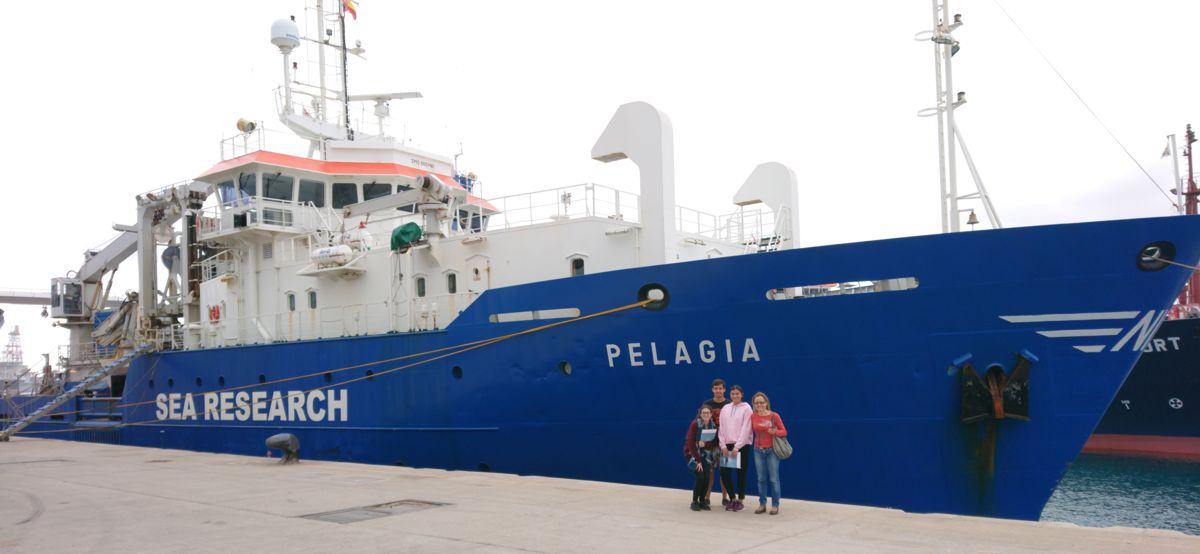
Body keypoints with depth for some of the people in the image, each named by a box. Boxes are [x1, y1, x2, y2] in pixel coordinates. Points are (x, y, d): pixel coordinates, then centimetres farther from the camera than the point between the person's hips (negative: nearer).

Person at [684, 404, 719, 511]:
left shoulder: (714, 426, -5)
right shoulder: (695, 424, -17)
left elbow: (714, 443, -6)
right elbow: (690, 443, -18)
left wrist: (705, 444, -27)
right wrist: (698, 461, -19)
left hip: (706, 455, 4)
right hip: (693, 454, -4)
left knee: (707, 478, -9)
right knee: (700, 477, -17)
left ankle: (702, 501, 10)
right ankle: (694, 502, -1)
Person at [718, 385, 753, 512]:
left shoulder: (746, 408, -4)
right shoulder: (725, 408, 10)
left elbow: (745, 429, -10)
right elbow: (721, 428, 9)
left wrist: (737, 447, -14)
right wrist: (723, 445, -3)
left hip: (742, 446, -4)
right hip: (727, 445, 4)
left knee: (741, 473, 1)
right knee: (724, 472, 0)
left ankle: (740, 500, 13)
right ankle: (732, 499, 15)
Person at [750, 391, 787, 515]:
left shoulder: (774, 416, -7)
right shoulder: (752, 416, 1)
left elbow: (784, 431, -4)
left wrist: (774, 432, -20)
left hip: (772, 450, -3)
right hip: (758, 450, 3)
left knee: (773, 479, 0)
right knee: (761, 479, 7)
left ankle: (775, 505, 8)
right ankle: (762, 504, 16)